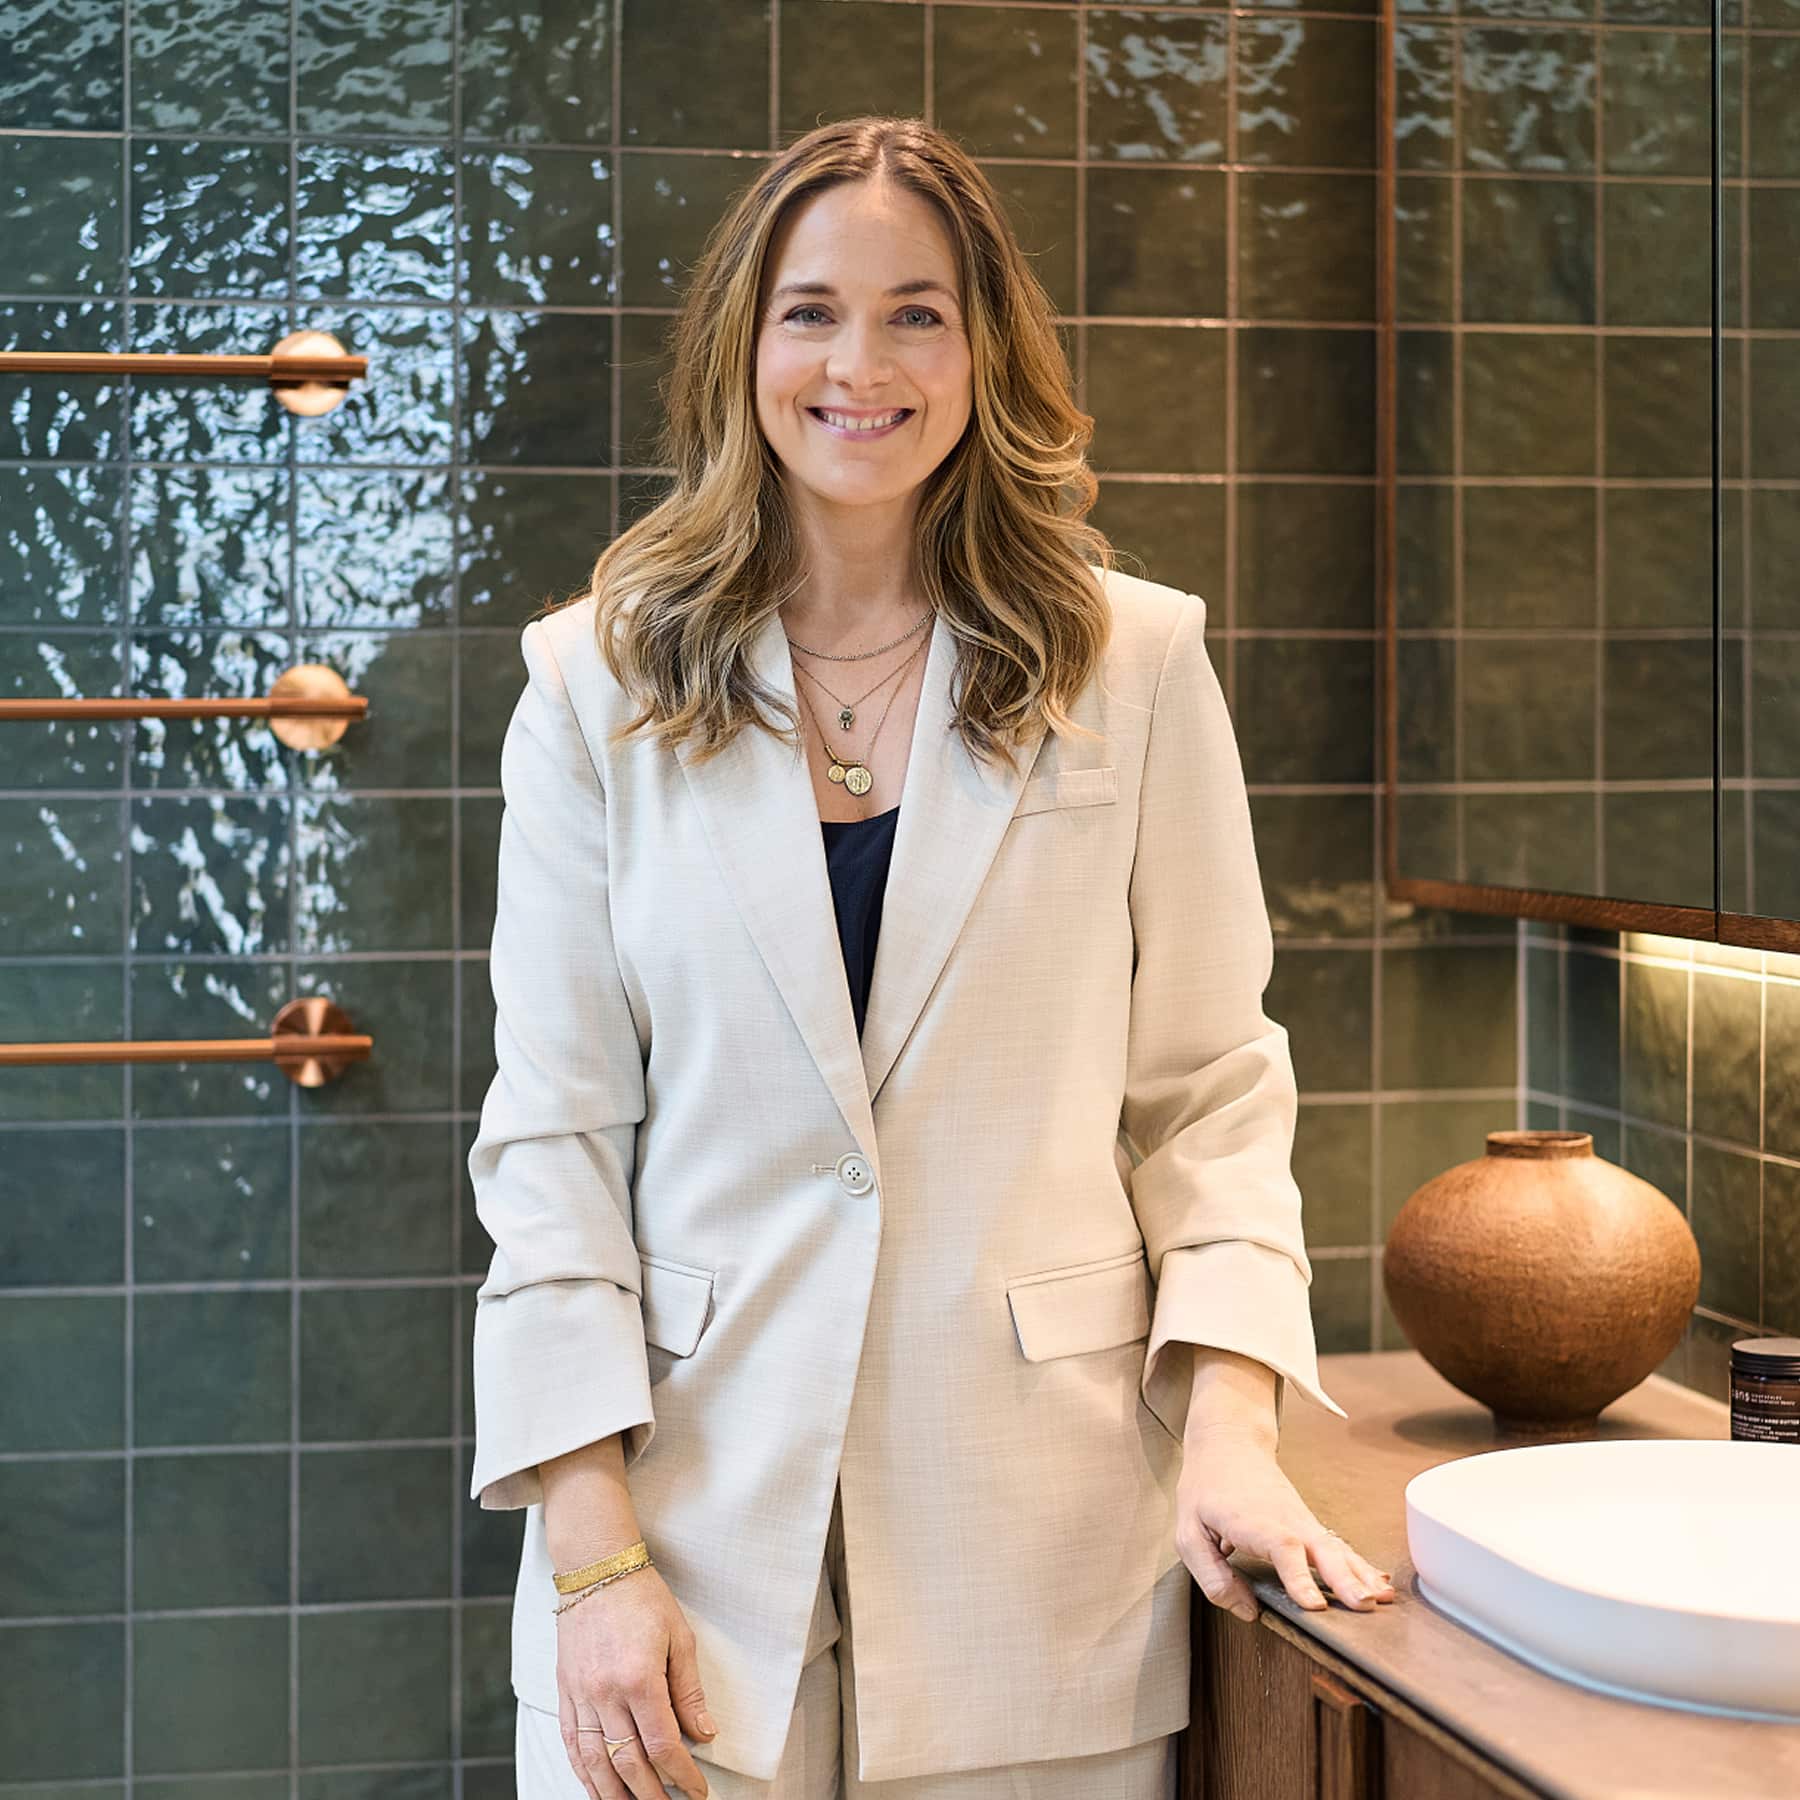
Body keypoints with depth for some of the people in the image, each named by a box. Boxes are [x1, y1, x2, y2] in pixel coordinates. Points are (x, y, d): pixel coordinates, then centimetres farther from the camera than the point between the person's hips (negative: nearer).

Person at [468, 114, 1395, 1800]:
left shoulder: (1136, 664, 1)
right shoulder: (597, 683, 1)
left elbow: (1210, 1086, 4)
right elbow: (552, 1131, -1)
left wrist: (1228, 1415, -10)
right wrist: (596, 1554, -7)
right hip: (701, 1531, 0)